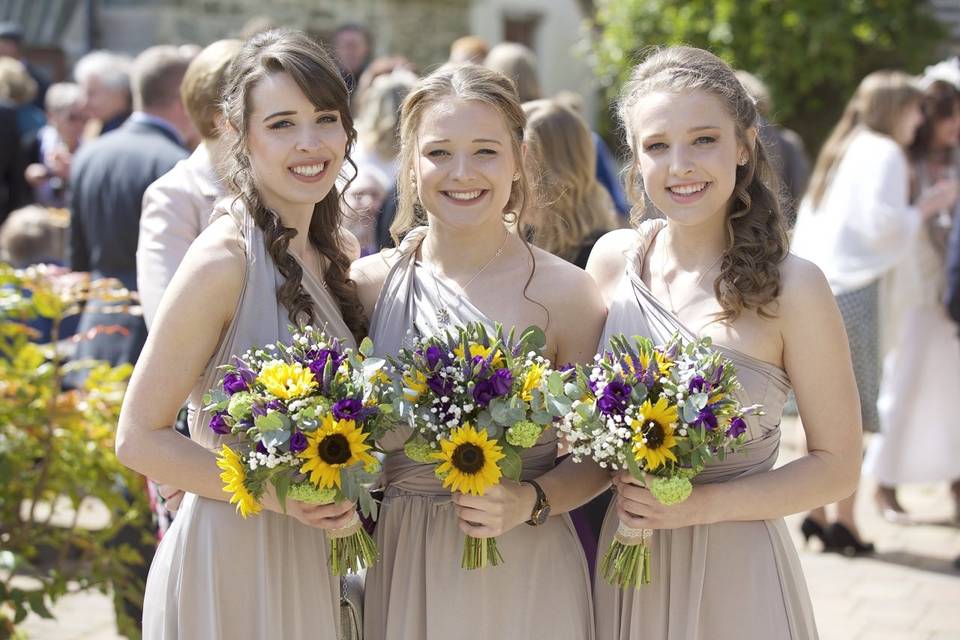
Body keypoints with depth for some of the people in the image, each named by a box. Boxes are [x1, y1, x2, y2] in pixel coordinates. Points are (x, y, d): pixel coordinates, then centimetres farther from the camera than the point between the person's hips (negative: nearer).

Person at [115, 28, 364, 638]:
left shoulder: (332, 253, 5)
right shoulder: (223, 260, -18)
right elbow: (139, 438, -16)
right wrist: (278, 496, -23)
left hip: (311, 559, 7)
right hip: (233, 558, -7)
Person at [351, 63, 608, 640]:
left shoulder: (565, 292, -9)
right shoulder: (368, 284, -2)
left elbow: (599, 454, -2)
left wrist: (531, 502, -17)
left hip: (525, 576, -2)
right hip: (401, 569, 2)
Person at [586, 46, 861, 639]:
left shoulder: (792, 287, -13)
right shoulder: (612, 259, -2)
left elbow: (838, 466, -7)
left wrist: (703, 504, -18)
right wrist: (617, 478, -8)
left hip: (737, 573, -3)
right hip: (625, 565, 4)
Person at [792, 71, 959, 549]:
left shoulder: (840, 150, 20)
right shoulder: (884, 153, -6)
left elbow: (808, 219, 19)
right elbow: (883, 224, -13)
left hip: (813, 288, 9)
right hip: (851, 291, -8)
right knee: (852, 410, -4)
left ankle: (816, 512, 14)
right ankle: (845, 522, -2)